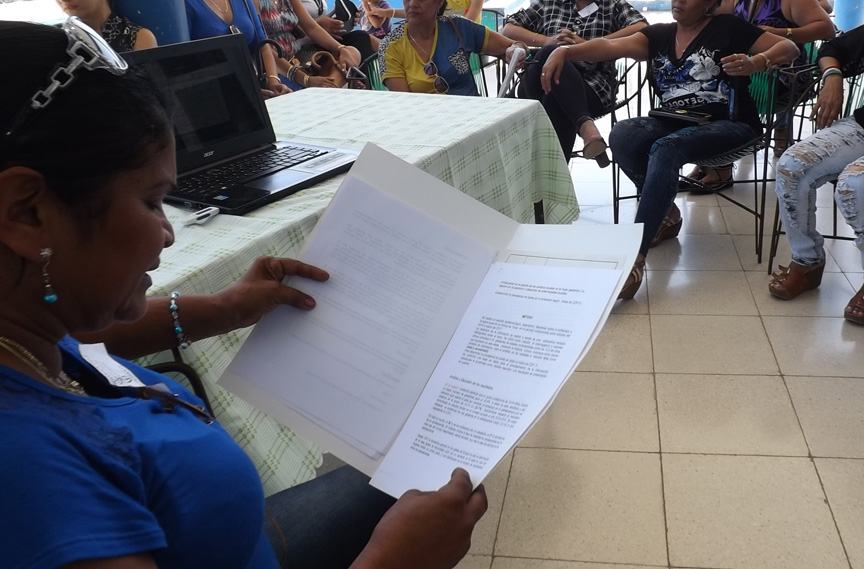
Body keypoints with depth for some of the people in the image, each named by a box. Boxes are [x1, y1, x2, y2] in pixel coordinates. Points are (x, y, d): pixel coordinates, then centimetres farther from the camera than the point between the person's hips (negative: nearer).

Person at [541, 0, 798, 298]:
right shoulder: (659, 34, 12)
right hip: (675, 122, 5)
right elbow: (611, 46, -4)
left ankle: (634, 257, -39)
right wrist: (564, 51, -22)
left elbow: (789, 48, 0)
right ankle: (667, 213, -6)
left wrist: (755, 63, -22)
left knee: (665, 148, -34)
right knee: (622, 135, -24)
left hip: (728, 124, -5)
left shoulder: (728, 27, 3)